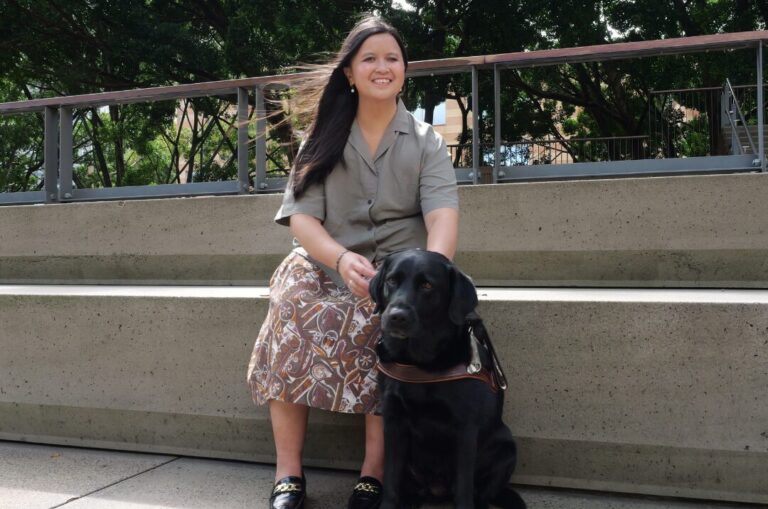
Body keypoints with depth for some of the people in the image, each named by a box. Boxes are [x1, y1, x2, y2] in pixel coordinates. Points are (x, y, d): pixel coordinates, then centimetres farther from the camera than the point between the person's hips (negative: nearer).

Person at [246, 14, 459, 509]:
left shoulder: (426, 142, 6)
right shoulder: (323, 140, 10)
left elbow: (443, 217, -11)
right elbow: (302, 218, -3)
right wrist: (344, 259, -26)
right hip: (328, 267, 1)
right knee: (294, 303, -31)